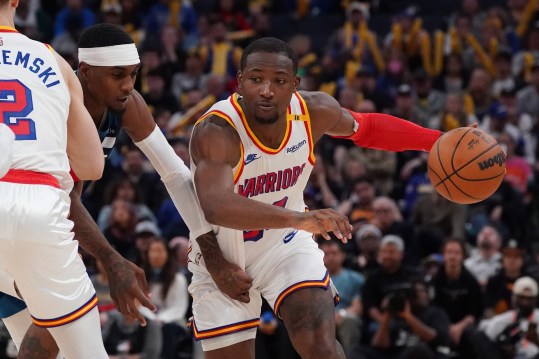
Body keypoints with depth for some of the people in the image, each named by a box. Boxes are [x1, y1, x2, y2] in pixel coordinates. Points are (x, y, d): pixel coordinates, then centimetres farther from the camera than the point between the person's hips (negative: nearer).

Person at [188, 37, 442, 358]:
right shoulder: (216, 131, -34)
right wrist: (297, 218, -62)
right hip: (222, 259, -3)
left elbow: (367, 127, 7)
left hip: (287, 246, 3)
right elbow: (216, 207, -51)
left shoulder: (314, 111, -17)